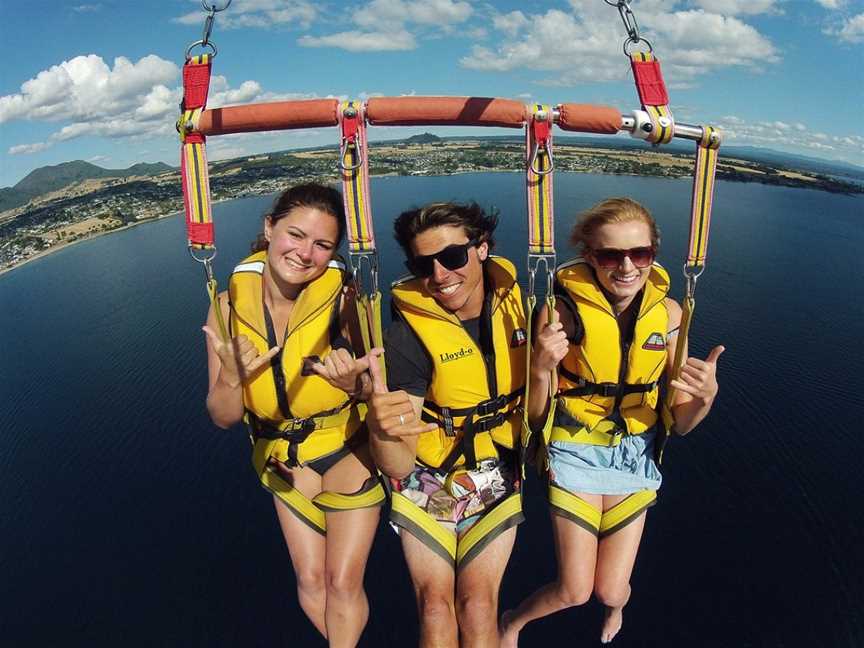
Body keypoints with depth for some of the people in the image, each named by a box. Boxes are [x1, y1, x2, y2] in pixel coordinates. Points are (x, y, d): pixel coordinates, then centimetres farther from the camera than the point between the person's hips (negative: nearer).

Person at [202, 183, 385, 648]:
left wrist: (356, 383, -40)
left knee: (343, 582, 7)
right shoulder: (231, 304, -17)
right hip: (285, 464, 3)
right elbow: (222, 418, -12)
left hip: (350, 456, -3)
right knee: (309, 580, 18)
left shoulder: (342, 297, -24)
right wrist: (232, 380, -33)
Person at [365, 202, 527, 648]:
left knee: (478, 605, -6)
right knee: (435, 607, -6)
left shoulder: (514, 300, -11)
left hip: (495, 478, 2)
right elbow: (398, 465, -27)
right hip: (427, 480, -2)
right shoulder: (410, 332, -22)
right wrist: (381, 430, -49)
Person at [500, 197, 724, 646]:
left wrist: (704, 397, -26)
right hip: (576, 454, -2)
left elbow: (680, 423, -4)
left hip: (635, 457, 3)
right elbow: (536, 418, -14)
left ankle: (616, 608, 51)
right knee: (576, 592, 1)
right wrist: (541, 370, -33)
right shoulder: (564, 310, -20)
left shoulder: (667, 313, -10)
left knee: (611, 591, 8)